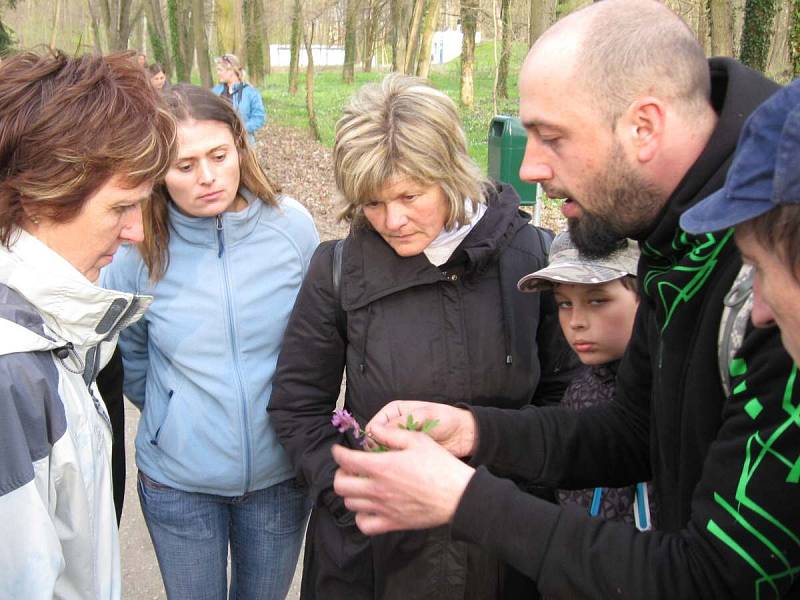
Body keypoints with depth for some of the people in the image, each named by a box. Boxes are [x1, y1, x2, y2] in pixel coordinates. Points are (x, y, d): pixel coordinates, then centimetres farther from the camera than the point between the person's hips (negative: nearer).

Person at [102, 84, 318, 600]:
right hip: (177, 480, 0)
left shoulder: (291, 224, -12)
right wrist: (171, 415, 10)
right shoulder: (138, 248, -13)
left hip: (280, 470, 1)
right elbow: (129, 352, 5)